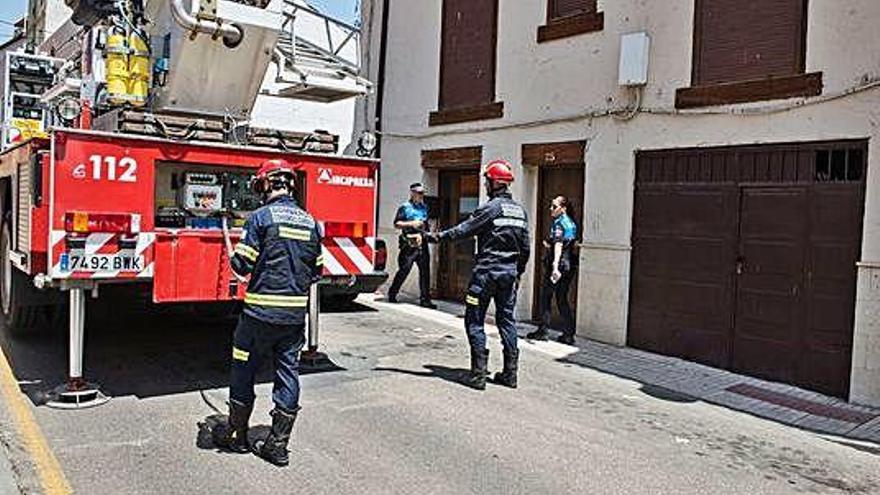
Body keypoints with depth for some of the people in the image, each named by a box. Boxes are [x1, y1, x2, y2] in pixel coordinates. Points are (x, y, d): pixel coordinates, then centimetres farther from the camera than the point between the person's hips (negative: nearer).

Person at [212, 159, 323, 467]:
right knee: (288, 373, 9)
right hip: (296, 313, 5)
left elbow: (242, 265, -10)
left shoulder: (262, 217, -9)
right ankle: (278, 445, 16)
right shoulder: (310, 222, 7)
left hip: (262, 311, -4)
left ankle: (236, 434, 27)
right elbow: (316, 270, 11)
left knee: (244, 369, 13)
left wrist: (235, 255, 11)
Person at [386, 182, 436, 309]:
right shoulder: (405, 207, -1)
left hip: (422, 243, 5)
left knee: (425, 270, 2)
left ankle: (425, 299, 6)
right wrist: (411, 223, -14)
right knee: (404, 270, -3)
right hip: (409, 244, -5)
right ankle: (392, 293, 13)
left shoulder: (424, 207, 15)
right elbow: (396, 224, -5)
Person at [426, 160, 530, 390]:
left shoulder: (491, 208, -12)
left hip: (486, 272, -7)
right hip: (509, 273, 7)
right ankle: (510, 373, 16)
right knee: (506, 319, 13)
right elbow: (525, 248, 13)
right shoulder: (520, 210, 10)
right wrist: (518, 272, 22)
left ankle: (479, 373, -1)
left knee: (475, 320, 1)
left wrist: (437, 237, -6)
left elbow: (464, 230, -13)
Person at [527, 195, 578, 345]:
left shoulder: (558, 223, -10)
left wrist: (555, 266, -34)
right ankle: (568, 334, 11)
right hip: (569, 265, 8)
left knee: (546, 297, 1)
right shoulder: (572, 223, 14)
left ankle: (542, 331, 2)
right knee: (562, 300, 13)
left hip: (557, 265, -8)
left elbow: (558, 245, -24)